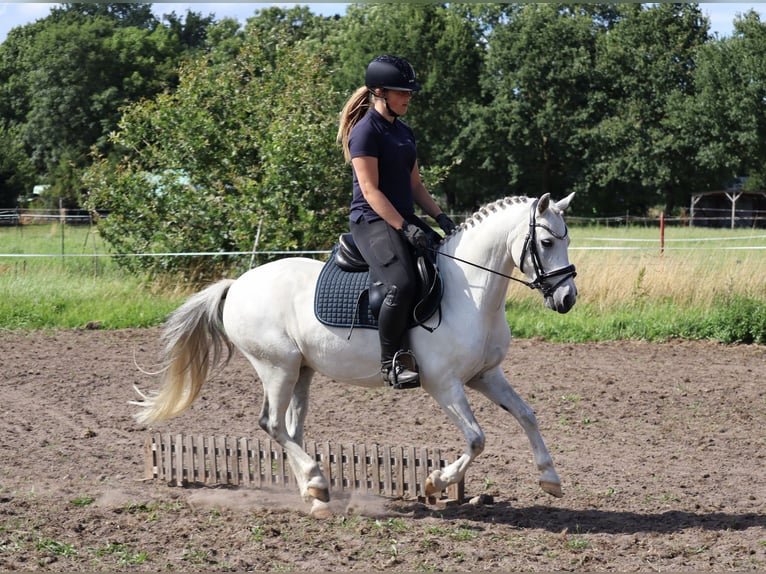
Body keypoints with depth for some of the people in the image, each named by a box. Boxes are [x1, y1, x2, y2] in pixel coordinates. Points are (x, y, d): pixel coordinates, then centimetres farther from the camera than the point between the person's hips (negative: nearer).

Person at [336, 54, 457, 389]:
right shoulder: (366, 131, -10)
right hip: (372, 222, -9)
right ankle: (390, 363, -19)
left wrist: (440, 217, 6)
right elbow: (370, 190, -16)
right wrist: (405, 228, -21)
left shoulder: (404, 132, 17)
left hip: (404, 219, 9)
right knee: (402, 284, -31)